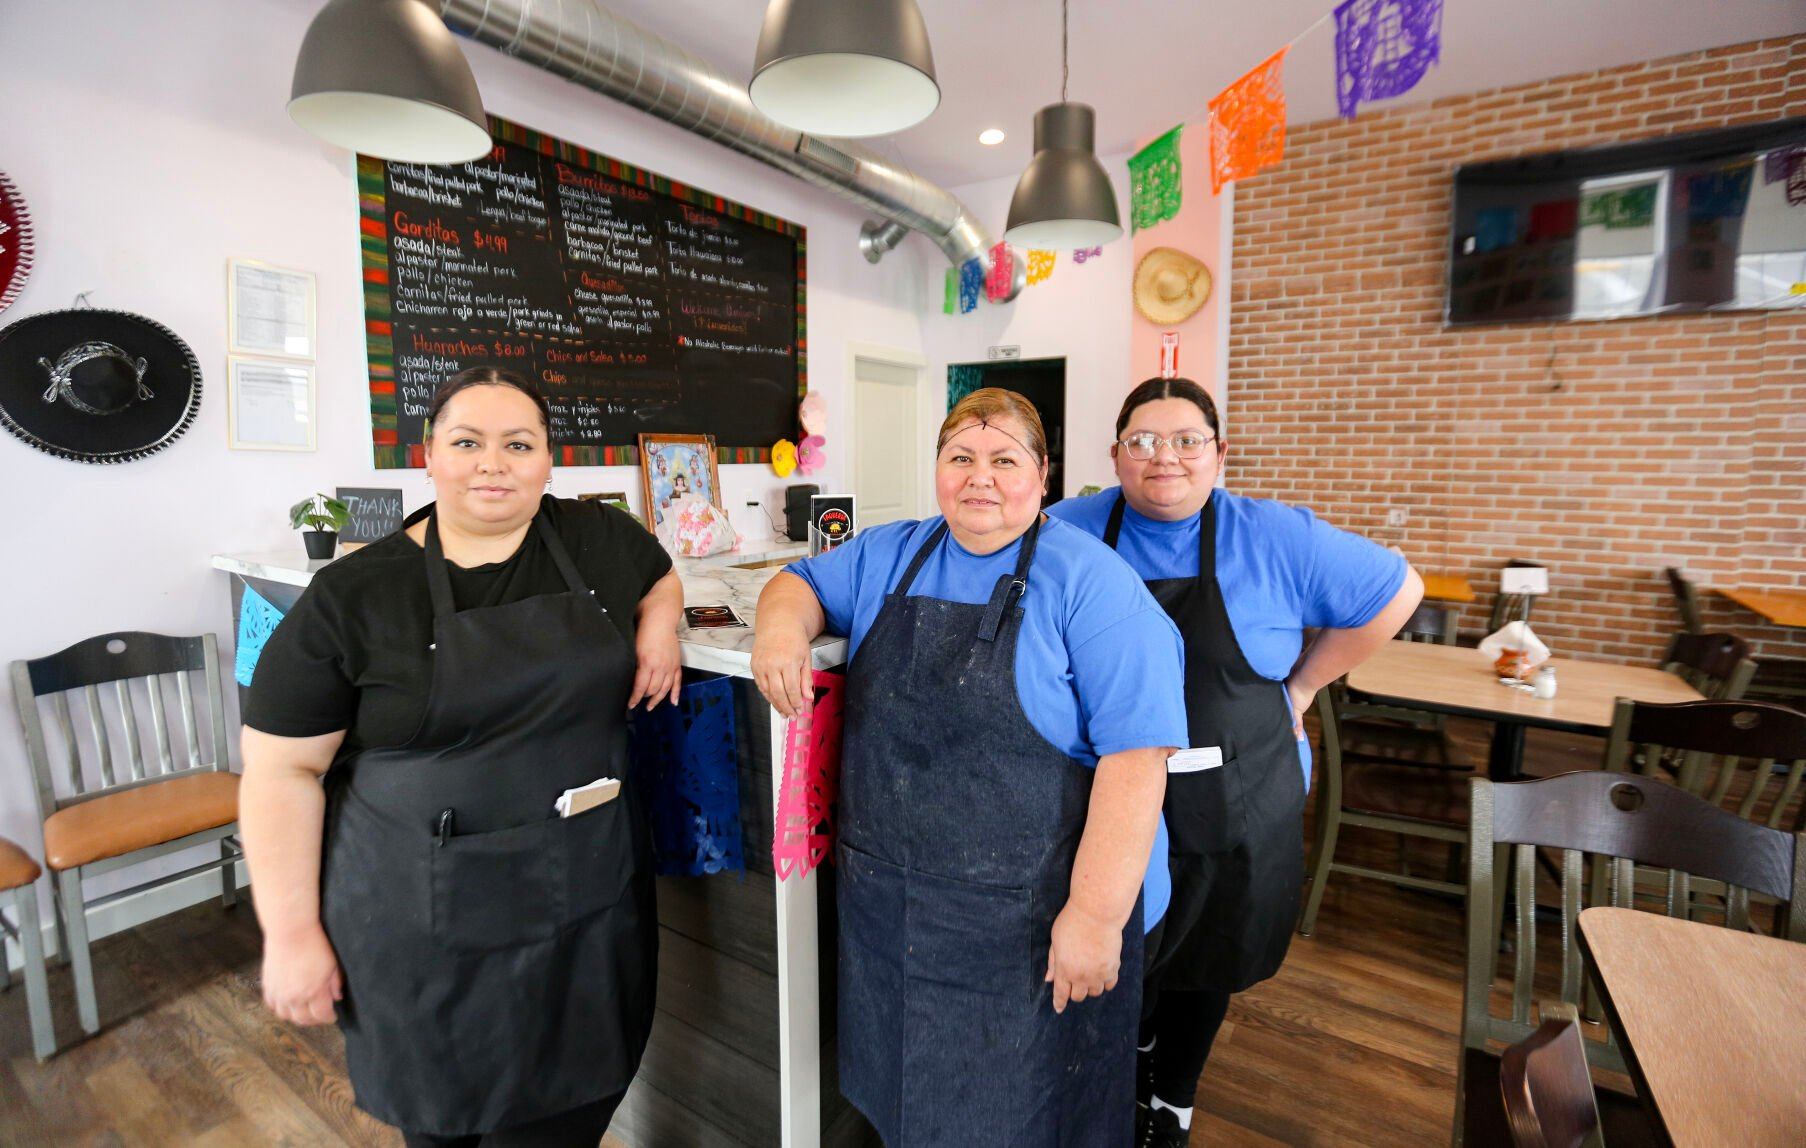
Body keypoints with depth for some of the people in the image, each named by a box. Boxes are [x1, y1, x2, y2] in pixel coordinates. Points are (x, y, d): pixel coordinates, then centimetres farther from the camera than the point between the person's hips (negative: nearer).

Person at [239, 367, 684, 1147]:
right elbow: (283, 771, -5)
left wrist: (658, 629, -4)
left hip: (588, 902, 2)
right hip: (428, 926, -1)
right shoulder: (352, 598, -9)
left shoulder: (601, 541, -2)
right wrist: (292, 934, -5)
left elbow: (659, 580, 18)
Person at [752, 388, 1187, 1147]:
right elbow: (801, 582, 16)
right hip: (886, 905, 5)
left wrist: (1096, 915, -20)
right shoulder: (888, 554, 4)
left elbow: (1134, 755, -17)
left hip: (1026, 918, -4)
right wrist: (783, 626, -8)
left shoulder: (1089, 582, -13)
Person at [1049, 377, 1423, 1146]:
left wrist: (1304, 684, 0)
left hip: (1232, 813, 1)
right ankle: (1134, 1055, 52)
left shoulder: (1276, 538, -7)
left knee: (1205, 966, 21)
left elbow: (1396, 591, 4)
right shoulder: (1070, 532, -8)